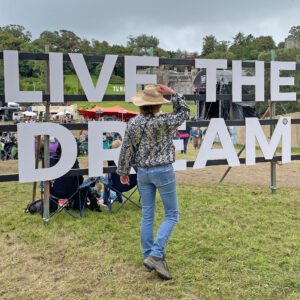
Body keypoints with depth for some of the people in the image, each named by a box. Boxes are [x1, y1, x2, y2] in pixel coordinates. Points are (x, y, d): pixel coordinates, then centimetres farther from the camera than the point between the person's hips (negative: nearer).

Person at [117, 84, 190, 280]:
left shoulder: (133, 124, -4)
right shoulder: (163, 122, -19)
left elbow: (126, 150, 2)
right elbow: (184, 113, -1)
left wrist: (123, 171, 15)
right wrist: (173, 93, -11)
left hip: (143, 172, 5)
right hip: (163, 171, -5)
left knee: (147, 215, 14)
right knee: (172, 215, 5)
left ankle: (148, 256, 22)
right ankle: (156, 255, -6)